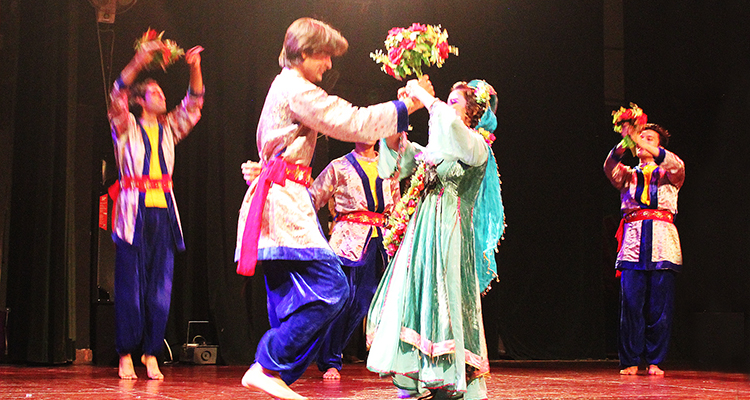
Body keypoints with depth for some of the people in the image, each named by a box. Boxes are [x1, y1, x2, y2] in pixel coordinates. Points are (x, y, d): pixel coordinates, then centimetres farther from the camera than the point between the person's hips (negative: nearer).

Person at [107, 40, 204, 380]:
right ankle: (126, 355, 1)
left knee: (160, 289, 0)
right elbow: (117, 96, -10)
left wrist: (195, 68, -1)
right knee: (130, 285, -6)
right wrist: (139, 62, -22)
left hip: (163, 211, 4)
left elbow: (193, 105, 14)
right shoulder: (127, 127, 7)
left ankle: (151, 355, 6)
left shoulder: (168, 128, 19)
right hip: (134, 212, -4)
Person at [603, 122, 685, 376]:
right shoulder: (628, 176, 21)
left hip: (662, 241, -1)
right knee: (631, 302, -7)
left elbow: (677, 166, -7)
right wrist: (623, 143, -21)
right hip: (633, 238, 1)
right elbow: (610, 168, -2)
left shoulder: (668, 175, 17)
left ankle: (654, 361, 2)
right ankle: (630, 361, -2)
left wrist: (643, 143, -17)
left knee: (660, 304, -5)